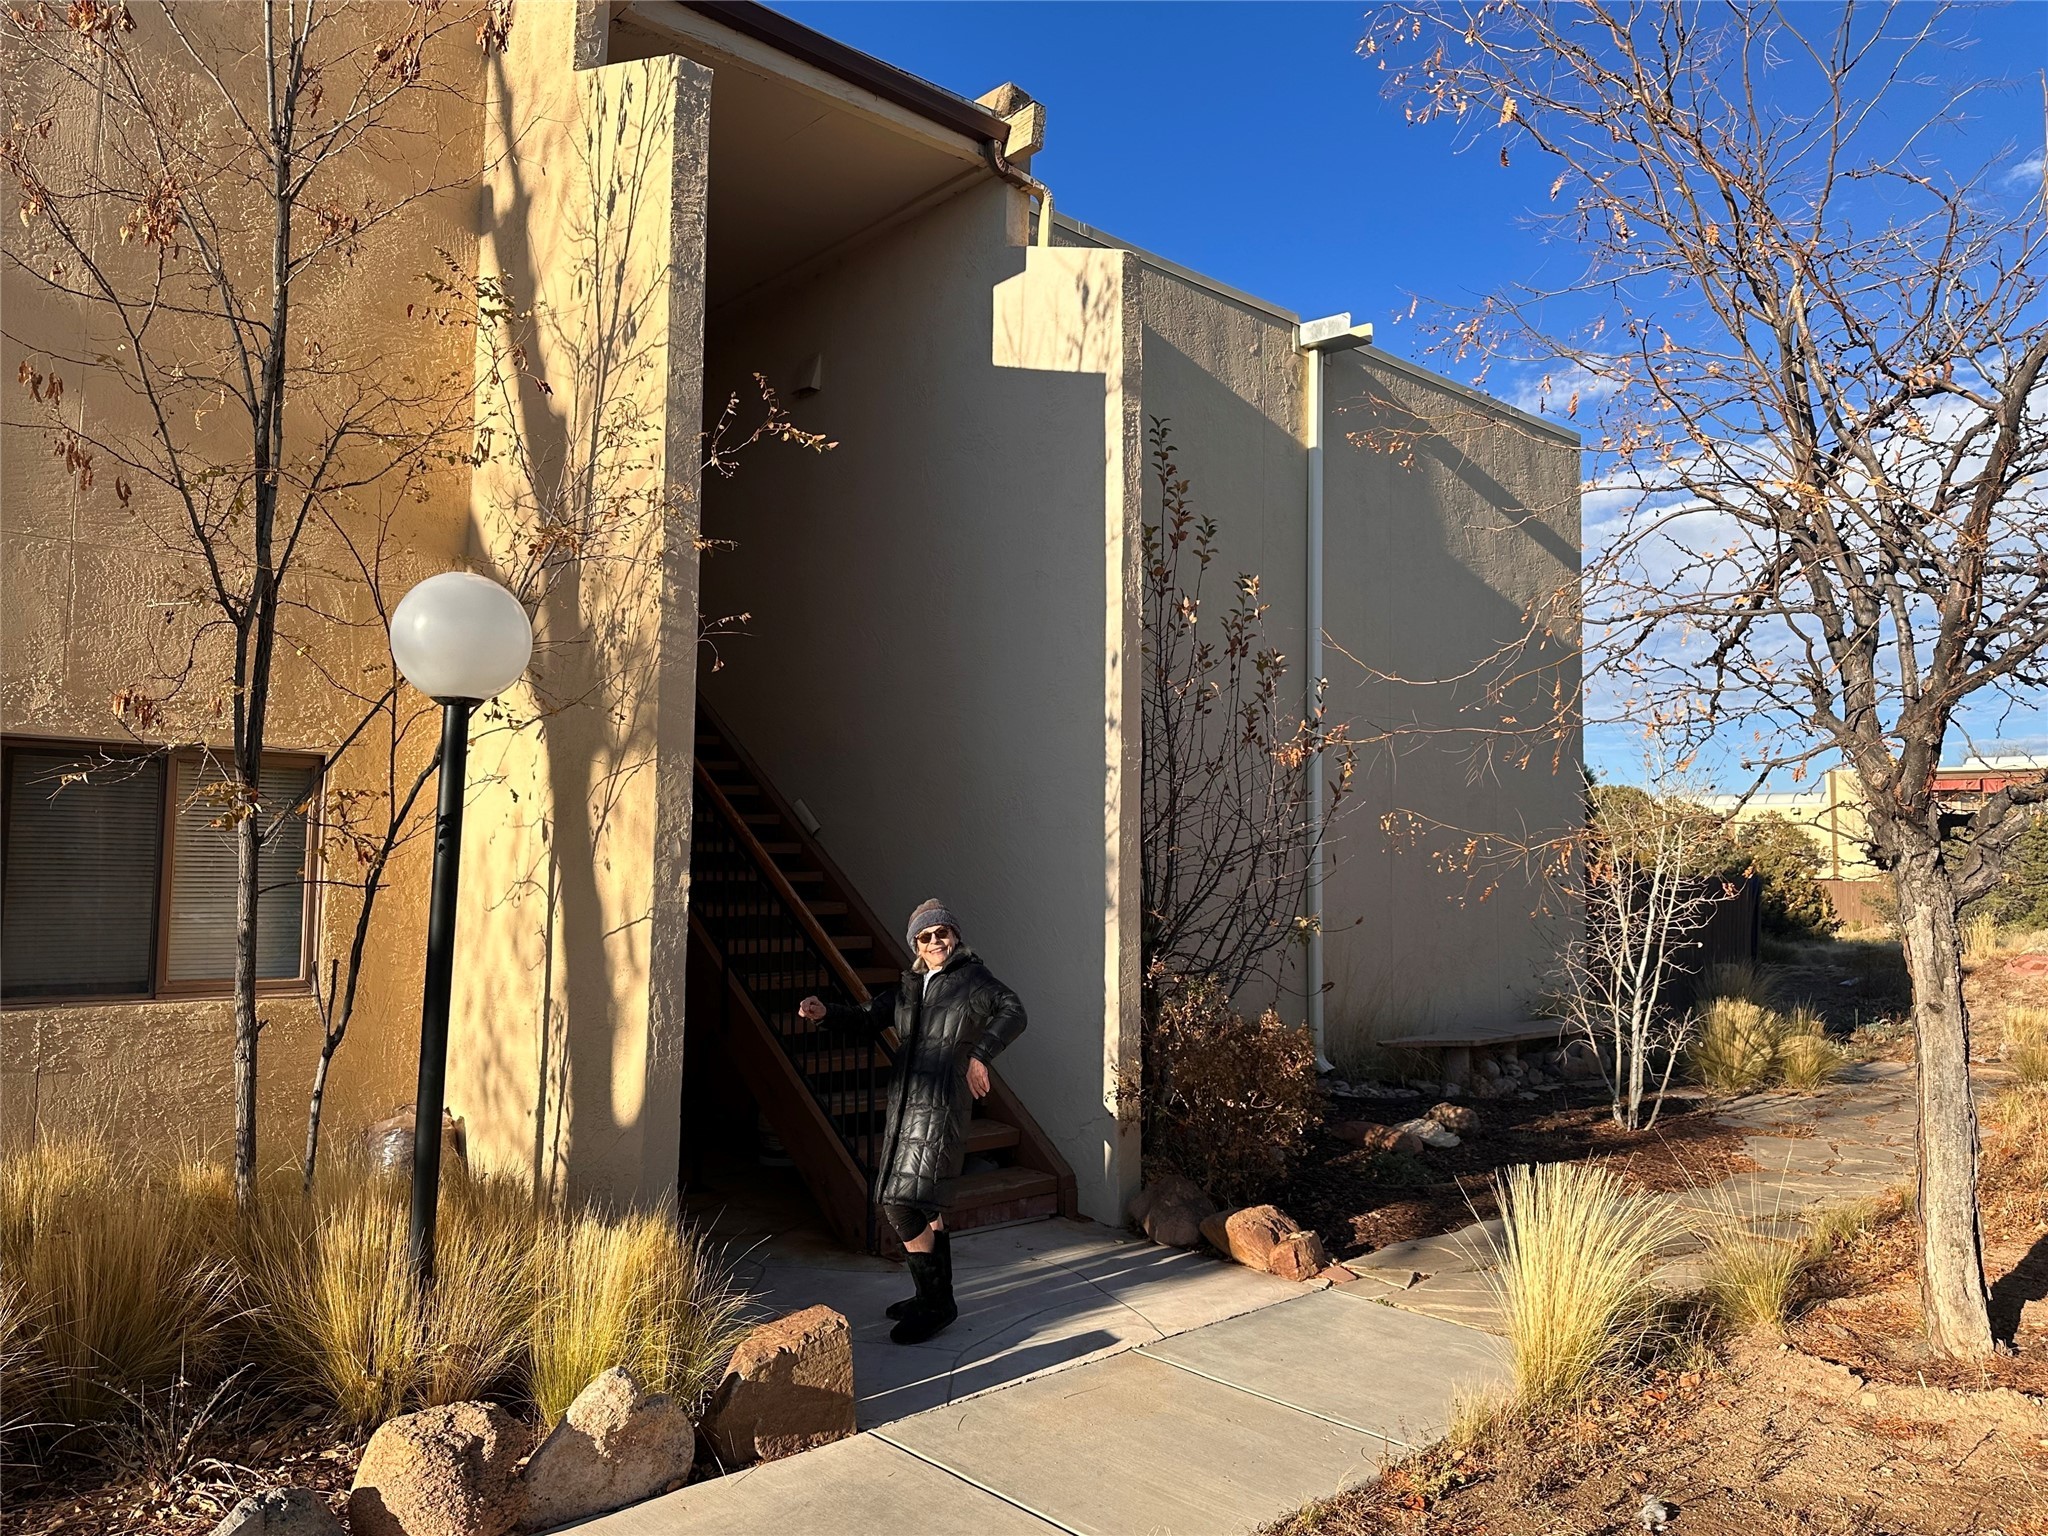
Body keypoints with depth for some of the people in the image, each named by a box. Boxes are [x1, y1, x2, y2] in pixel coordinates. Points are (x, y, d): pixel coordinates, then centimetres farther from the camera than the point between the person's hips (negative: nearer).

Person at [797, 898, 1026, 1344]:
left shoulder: (972, 979, -3)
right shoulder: (909, 985, 18)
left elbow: (1011, 1011, -19)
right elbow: (868, 1017, 21)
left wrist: (980, 1054, -33)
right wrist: (826, 1013, 2)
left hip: (941, 1103, -8)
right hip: (905, 1103, 8)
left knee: (901, 1203, -12)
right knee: (922, 1204, 15)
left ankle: (935, 1304, 0)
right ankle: (935, 1295, 29)